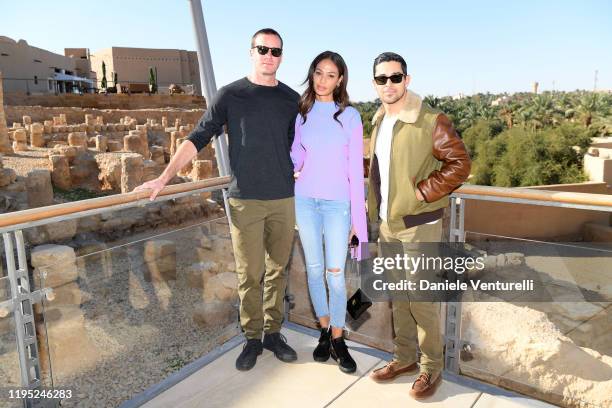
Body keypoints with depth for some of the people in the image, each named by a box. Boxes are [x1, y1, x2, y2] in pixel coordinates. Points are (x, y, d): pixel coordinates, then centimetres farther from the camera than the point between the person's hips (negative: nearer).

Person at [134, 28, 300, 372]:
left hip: (284, 199, 3)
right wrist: (163, 179, -7)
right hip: (245, 200, -2)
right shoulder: (231, 95, 2)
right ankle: (253, 337, 19)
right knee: (249, 274, 4)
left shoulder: (292, 99, 9)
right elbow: (198, 139, -1)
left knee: (277, 270, 9)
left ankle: (273, 332, 24)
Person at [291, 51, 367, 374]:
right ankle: (324, 331, 24)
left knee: (335, 272, -4)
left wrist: (358, 216, -4)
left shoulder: (349, 116, -1)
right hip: (305, 199, 3)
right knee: (314, 268, 8)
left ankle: (338, 340, 12)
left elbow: (355, 169, -3)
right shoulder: (302, 114, 7)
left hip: (337, 203, -2)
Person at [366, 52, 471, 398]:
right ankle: (405, 357, 32)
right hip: (386, 224, 7)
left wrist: (423, 192, -17)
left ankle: (432, 366, 21)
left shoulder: (431, 122, -13)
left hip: (419, 224, -7)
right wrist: (374, 209, 13)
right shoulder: (379, 121, 10)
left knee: (422, 299, 2)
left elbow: (460, 163, -15)